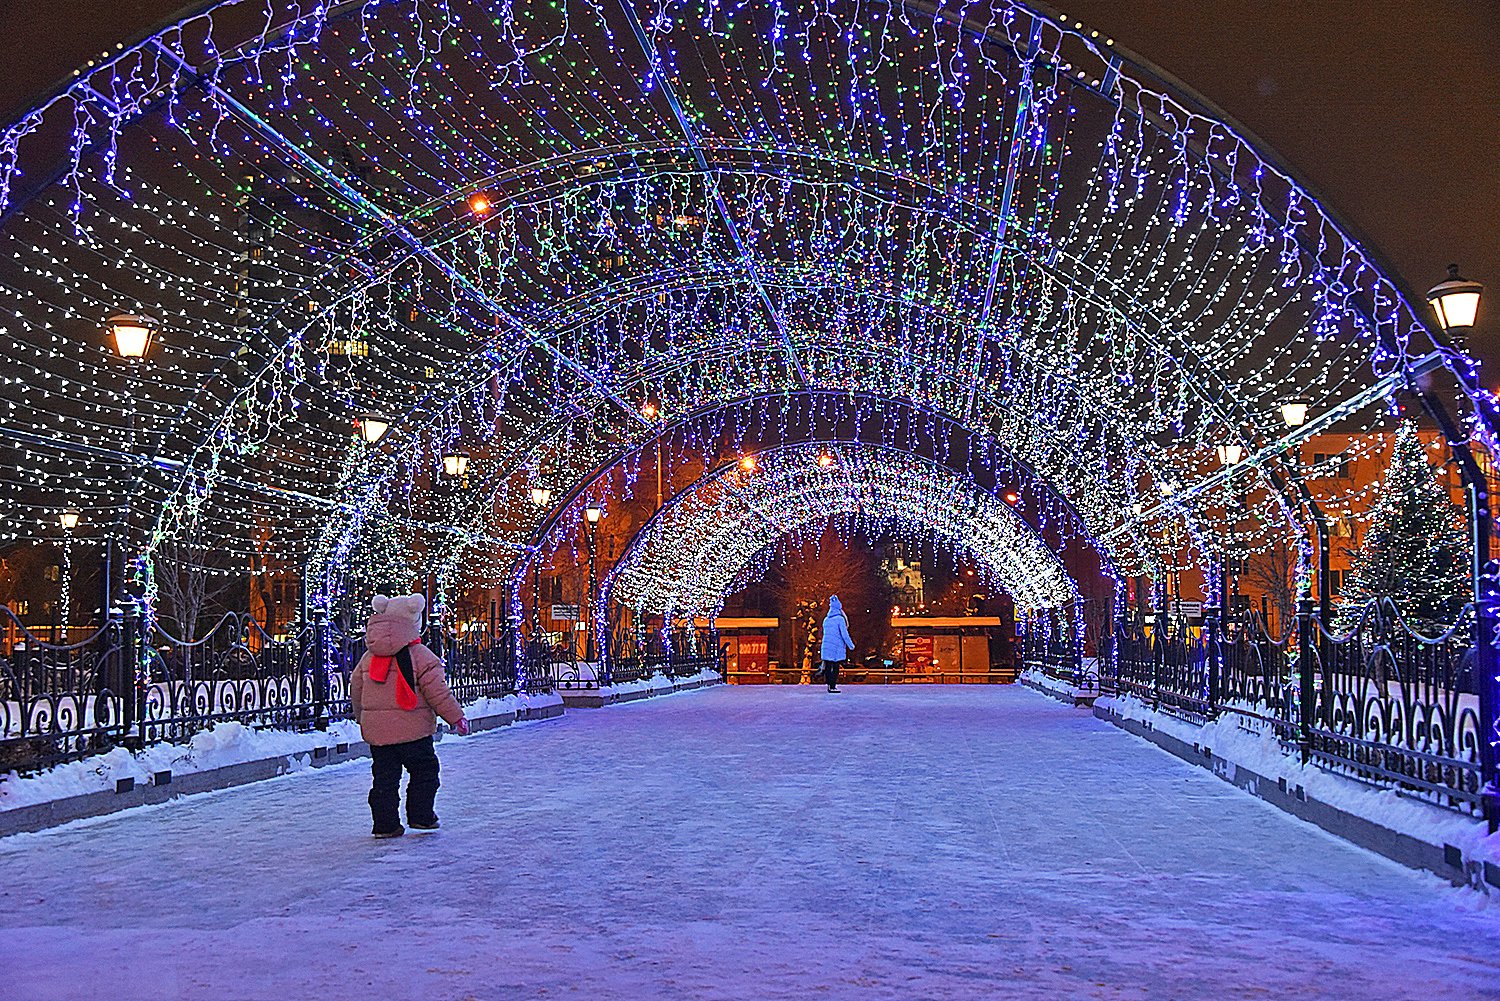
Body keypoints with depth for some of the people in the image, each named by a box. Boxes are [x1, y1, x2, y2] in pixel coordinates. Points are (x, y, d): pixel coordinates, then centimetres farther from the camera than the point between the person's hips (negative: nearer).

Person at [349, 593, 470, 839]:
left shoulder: (369, 657, 8)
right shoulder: (420, 655, -9)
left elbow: (355, 688, 16)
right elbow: (437, 691, -10)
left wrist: (361, 716, 32)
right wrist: (456, 717, 0)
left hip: (376, 730, 5)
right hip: (412, 728, -5)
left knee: (384, 777, 10)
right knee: (424, 770, 10)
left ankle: (385, 824, 10)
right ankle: (421, 816, 11)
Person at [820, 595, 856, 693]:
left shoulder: (826, 620, 10)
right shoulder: (840, 619, -9)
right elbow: (844, 634, -10)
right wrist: (851, 645, -2)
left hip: (826, 646, 6)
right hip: (837, 647, -6)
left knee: (828, 666, 7)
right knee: (835, 667, -2)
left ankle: (829, 685, 9)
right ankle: (833, 686, -5)